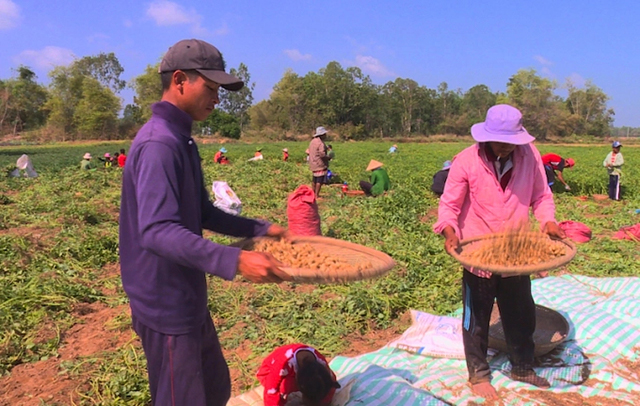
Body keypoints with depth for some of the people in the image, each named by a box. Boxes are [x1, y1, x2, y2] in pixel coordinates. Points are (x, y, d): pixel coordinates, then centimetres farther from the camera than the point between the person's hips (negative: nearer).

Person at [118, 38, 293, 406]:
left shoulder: (183, 141, 10)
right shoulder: (158, 144, -21)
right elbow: (157, 231, -31)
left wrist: (262, 229, 10)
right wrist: (234, 261, -40)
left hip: (189, 299, 10)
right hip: (166, 304, -9)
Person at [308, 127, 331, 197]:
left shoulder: (312, 141, 10)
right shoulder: (321, 143, -19)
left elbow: (310, 152, 17)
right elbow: (322, 154, -27)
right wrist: (328, 157, -9)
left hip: (313, 164, 9)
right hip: (320, 165, -9)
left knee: (314, 180, 18)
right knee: (320, 180, -4)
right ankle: (317, 195, -3)